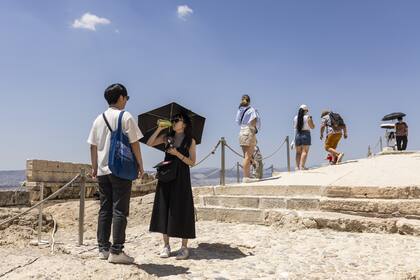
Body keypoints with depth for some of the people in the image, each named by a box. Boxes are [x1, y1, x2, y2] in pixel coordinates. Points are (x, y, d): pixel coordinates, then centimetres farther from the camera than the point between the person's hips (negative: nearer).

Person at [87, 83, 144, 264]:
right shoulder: (126, 117, -6)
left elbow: (93, 146, 12)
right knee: (120, 210, -2)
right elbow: (134, 144, -8)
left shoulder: (99, 119, 10)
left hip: (102, 170, 6)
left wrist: (94, 167, 19)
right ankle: (116, 251, -1)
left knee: (104, 209, 10)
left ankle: (103, 249, 15)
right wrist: (140, 166, 0)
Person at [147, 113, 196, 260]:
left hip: (181, 178, -3)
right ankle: (166, 245, 13)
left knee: (181, 209, -3)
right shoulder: (167, 138, 11)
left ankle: (184, 247, 5)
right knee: (164, 209, 3)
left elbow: (192, 162, -3)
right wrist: (159, 129, -6)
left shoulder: (190, 141, 2)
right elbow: (149, 143, 0)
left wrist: (177, 154, -15)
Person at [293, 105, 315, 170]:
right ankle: (302, 166, -15)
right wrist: (311, 120, 14)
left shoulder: (295, 118, 7)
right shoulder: (308, 117, -6)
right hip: (306, 135, -4)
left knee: (298, 152, 9)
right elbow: (312, 127, -2)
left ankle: (297, 166, 3)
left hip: (297, 135, 4)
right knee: (304, 151, -6)